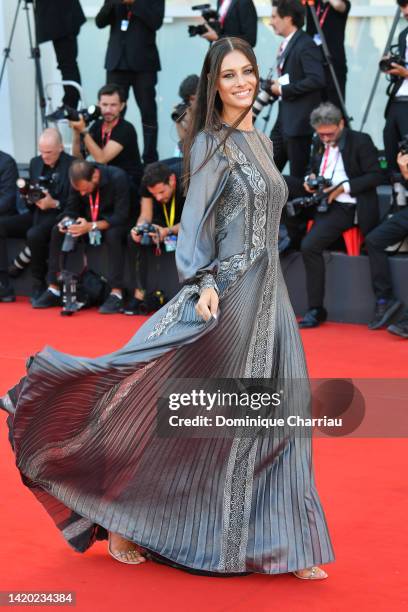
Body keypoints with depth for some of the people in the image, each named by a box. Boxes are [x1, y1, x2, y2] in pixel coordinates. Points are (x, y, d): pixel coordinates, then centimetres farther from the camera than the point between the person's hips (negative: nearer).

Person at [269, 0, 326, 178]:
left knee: (298, 176, -2)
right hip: (284, 118, 9)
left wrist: (283, 89, -17)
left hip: (299, 120, -9)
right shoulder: (287, 44, 15)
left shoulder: (305, 45, -14)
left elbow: (317, 79, -24)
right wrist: (275, 85, 3)